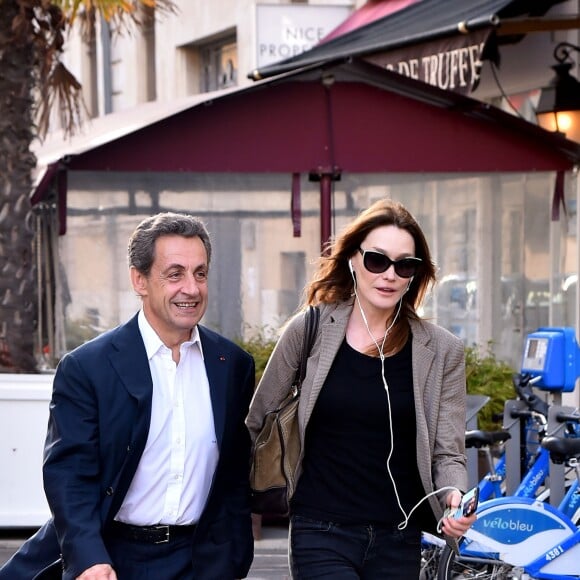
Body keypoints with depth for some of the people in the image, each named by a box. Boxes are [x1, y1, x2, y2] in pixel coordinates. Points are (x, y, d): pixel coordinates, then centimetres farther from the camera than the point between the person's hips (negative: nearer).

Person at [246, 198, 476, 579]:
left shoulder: (442, 351, 1)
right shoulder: (310, 331, -2)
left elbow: (448, 453, 1)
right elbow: (258, 422, 9)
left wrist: (455, 497, -18)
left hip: (399, 540, 2)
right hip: (321, 534, -2)